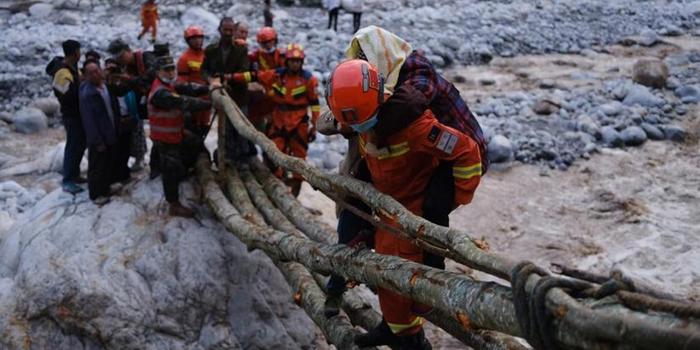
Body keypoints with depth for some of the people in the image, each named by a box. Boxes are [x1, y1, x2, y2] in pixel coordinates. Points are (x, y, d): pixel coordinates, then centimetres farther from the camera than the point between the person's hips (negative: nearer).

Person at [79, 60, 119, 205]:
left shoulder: (106, 86, 2)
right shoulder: (87, 94, -22)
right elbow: (88, 120, -21)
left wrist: (116, 130, 13)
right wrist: (97, 141, -20)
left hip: (110, 134, 8)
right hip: (98, 138, -8)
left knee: (109, 165, 20)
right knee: (96, 167, 6)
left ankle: (105, 189, 35)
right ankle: (96, 194, 19)